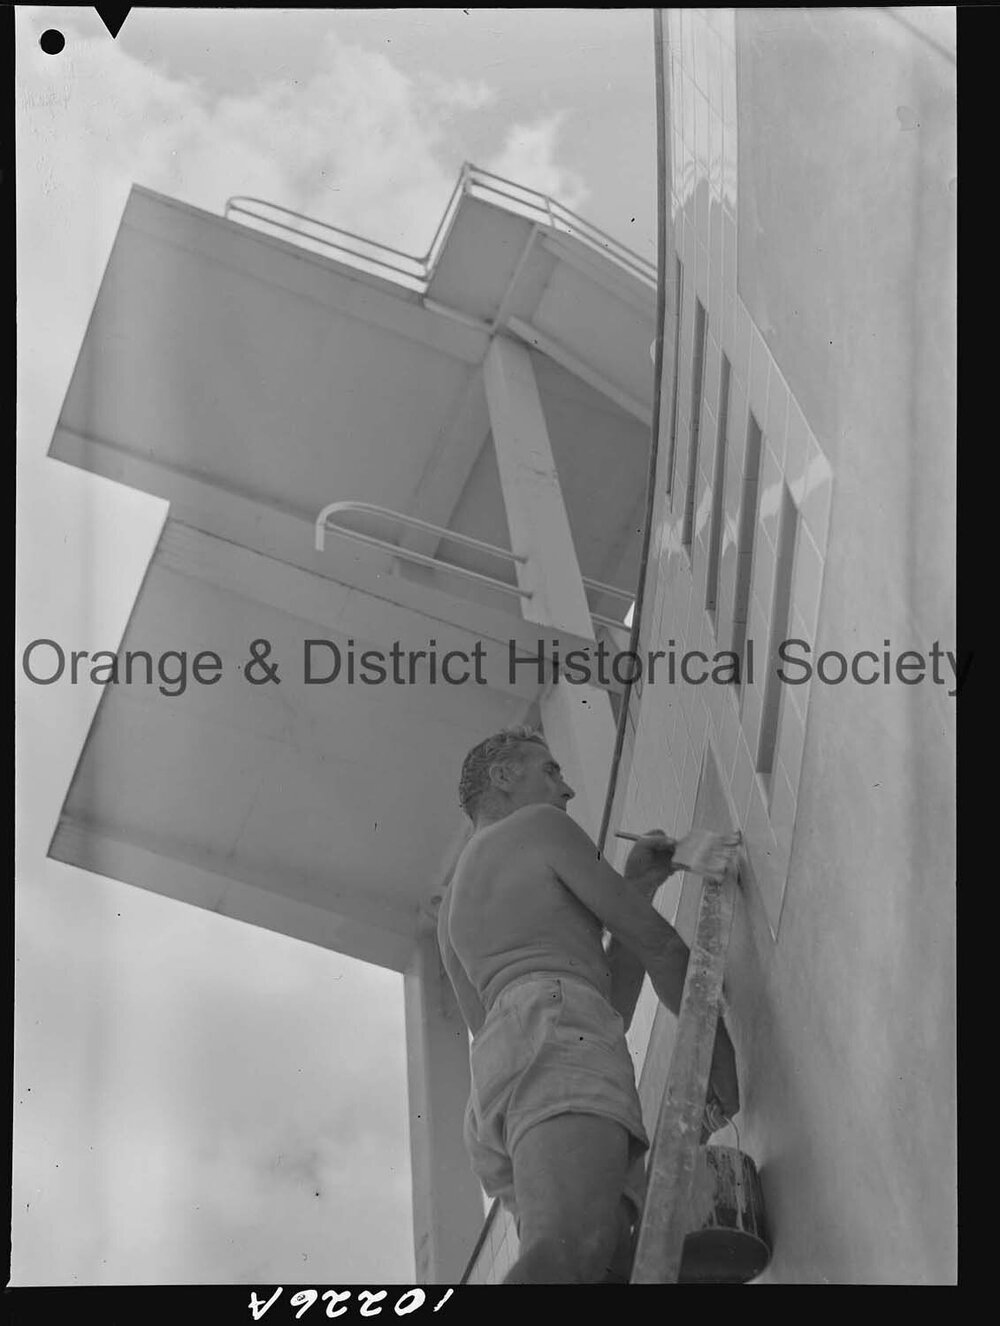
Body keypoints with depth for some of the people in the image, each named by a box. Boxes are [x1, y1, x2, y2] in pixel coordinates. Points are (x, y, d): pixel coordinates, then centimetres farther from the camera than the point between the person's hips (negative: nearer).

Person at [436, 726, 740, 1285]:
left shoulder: (453, 909, 40)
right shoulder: (540, 825, 18)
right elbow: (654, 939, 13)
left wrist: (638, 885, 38)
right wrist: (719, 1045, 22)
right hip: (553, 1037, -8)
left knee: (618, 1267, -13)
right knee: (570, 1252, -32)